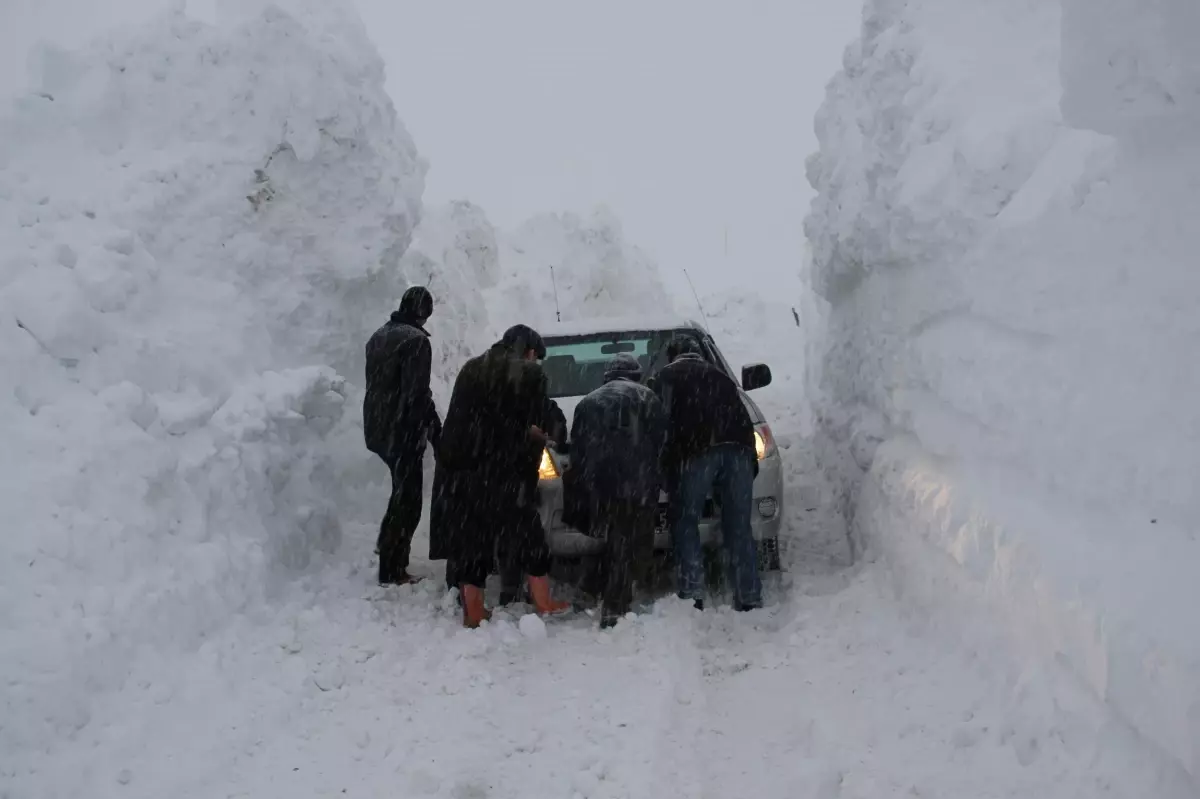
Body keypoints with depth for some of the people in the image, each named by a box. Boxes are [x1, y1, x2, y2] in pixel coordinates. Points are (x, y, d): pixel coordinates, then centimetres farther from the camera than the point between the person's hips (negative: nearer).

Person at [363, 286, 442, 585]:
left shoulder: (379, 336, 12)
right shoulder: (415, 340, -18)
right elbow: (417, 395, -23)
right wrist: (437, 434, -18)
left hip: (377, 429, 9)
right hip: (402, 431, -9)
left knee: (403, 490, 26)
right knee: (407, 498, -1)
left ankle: (387, 544, 30)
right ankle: (391, 570, 1)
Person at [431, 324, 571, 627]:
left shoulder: (471, 368, 14)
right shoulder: (531, 374, -2)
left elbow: (457, 418, 13)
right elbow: (531, 428, -6)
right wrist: (539, 436, 14)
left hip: (461, 468, 4)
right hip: (504, 470, -4)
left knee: (471, 537, 9)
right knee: (526, 537, 10)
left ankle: (473, 611, 12)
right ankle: (544, 604, 17)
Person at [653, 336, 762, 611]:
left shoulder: (668, 375, 20)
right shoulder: (719, 375, 35)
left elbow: (664, 420, 7)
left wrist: (665, 463, 8)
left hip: (698, 451, -4)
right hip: (738, 448, 4)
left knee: (685, 524, 3)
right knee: (739, 528, 7)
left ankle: (692, 594, -9)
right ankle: (750, 599, 2)